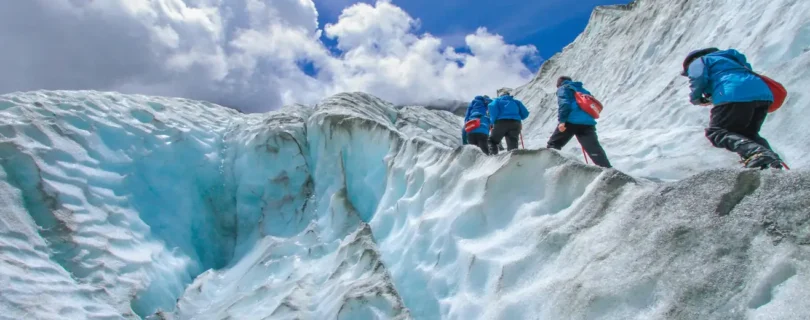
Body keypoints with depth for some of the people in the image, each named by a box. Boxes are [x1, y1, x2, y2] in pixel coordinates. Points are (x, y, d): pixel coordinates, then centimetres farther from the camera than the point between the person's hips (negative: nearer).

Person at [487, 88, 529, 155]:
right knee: (512, 144, -3)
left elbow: (492, 106, -3)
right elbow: (525, 113, 20)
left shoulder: (497, 100, 21)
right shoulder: (516, 102, 29)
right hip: (515, 124, 2)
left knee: (492, 141, 13)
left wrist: (493, 120, 2)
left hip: (501, 123, -2)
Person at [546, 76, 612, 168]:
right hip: (588, 123, 5)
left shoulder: (563, 88, 15)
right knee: (595, 150, 0)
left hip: (571, 121, -5)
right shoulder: (583, 90, 35)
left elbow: (564, 103, -5)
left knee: (553, 145, 8)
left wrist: (561, 120, -14)